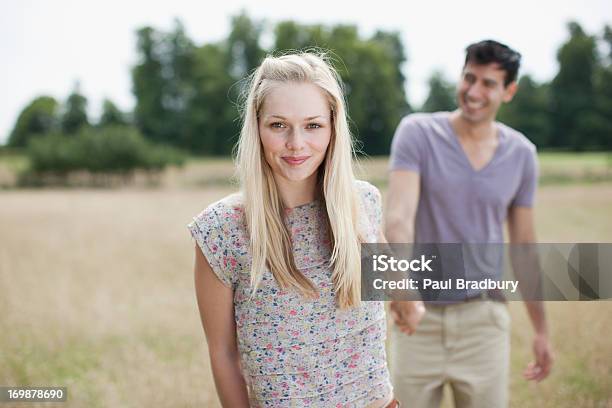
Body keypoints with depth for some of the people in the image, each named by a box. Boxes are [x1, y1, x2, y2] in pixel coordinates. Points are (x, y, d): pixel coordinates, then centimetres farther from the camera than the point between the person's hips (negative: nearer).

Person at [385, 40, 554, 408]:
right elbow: (399, 216, -21)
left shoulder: (522, 154, 3)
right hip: (419, 320, -1)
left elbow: (524, 245, 11)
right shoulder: (417, 133, -6)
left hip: (483, 321, 2)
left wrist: (541, 330, 13)